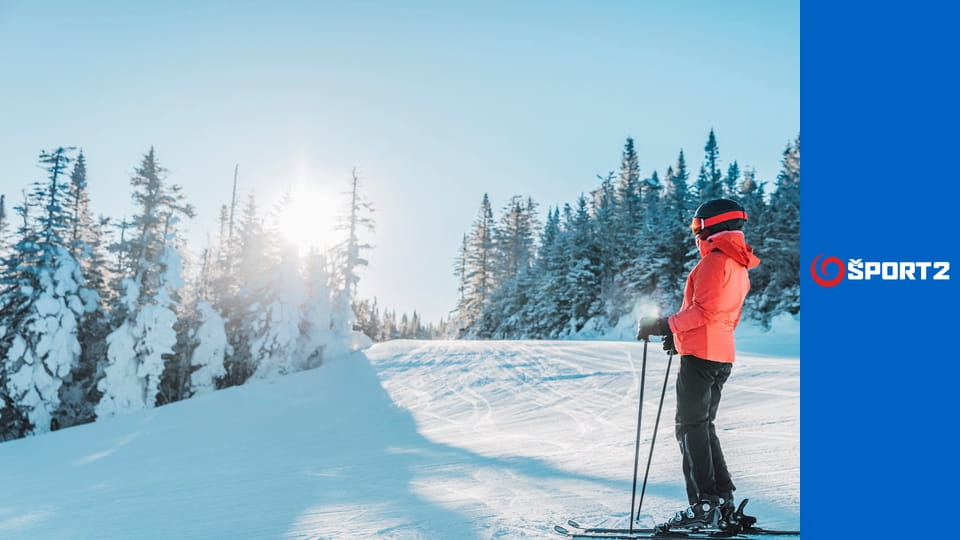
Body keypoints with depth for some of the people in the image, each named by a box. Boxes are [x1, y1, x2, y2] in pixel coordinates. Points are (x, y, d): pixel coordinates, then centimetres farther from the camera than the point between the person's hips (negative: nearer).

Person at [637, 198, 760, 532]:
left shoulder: (715, 260, -11)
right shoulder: (740, 266, 19)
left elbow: (704, 311, -20)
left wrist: (665, 326, -16)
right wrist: (681, 336, 20)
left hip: (700, 354, -10)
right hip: (722, 356, 10)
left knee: (691, 428, -6)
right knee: (703, 426, 15)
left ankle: (704, 507, -7)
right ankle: (722, 501, 14)